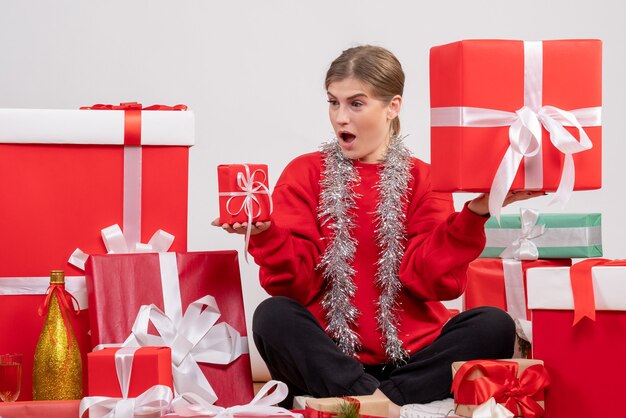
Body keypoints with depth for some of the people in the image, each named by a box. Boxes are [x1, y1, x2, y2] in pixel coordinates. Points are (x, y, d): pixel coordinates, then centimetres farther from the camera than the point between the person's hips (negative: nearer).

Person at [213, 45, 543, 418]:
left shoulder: (423, 180, 8)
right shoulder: (305, 174, 7)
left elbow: (430, 278, -6)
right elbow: (297, 281, -3)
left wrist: (473, 216, -19)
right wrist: (266, 235, -22)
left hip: (411, 355, 1)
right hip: (329, 354, -1)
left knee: (495, 326, -22)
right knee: (273, 317, -29)